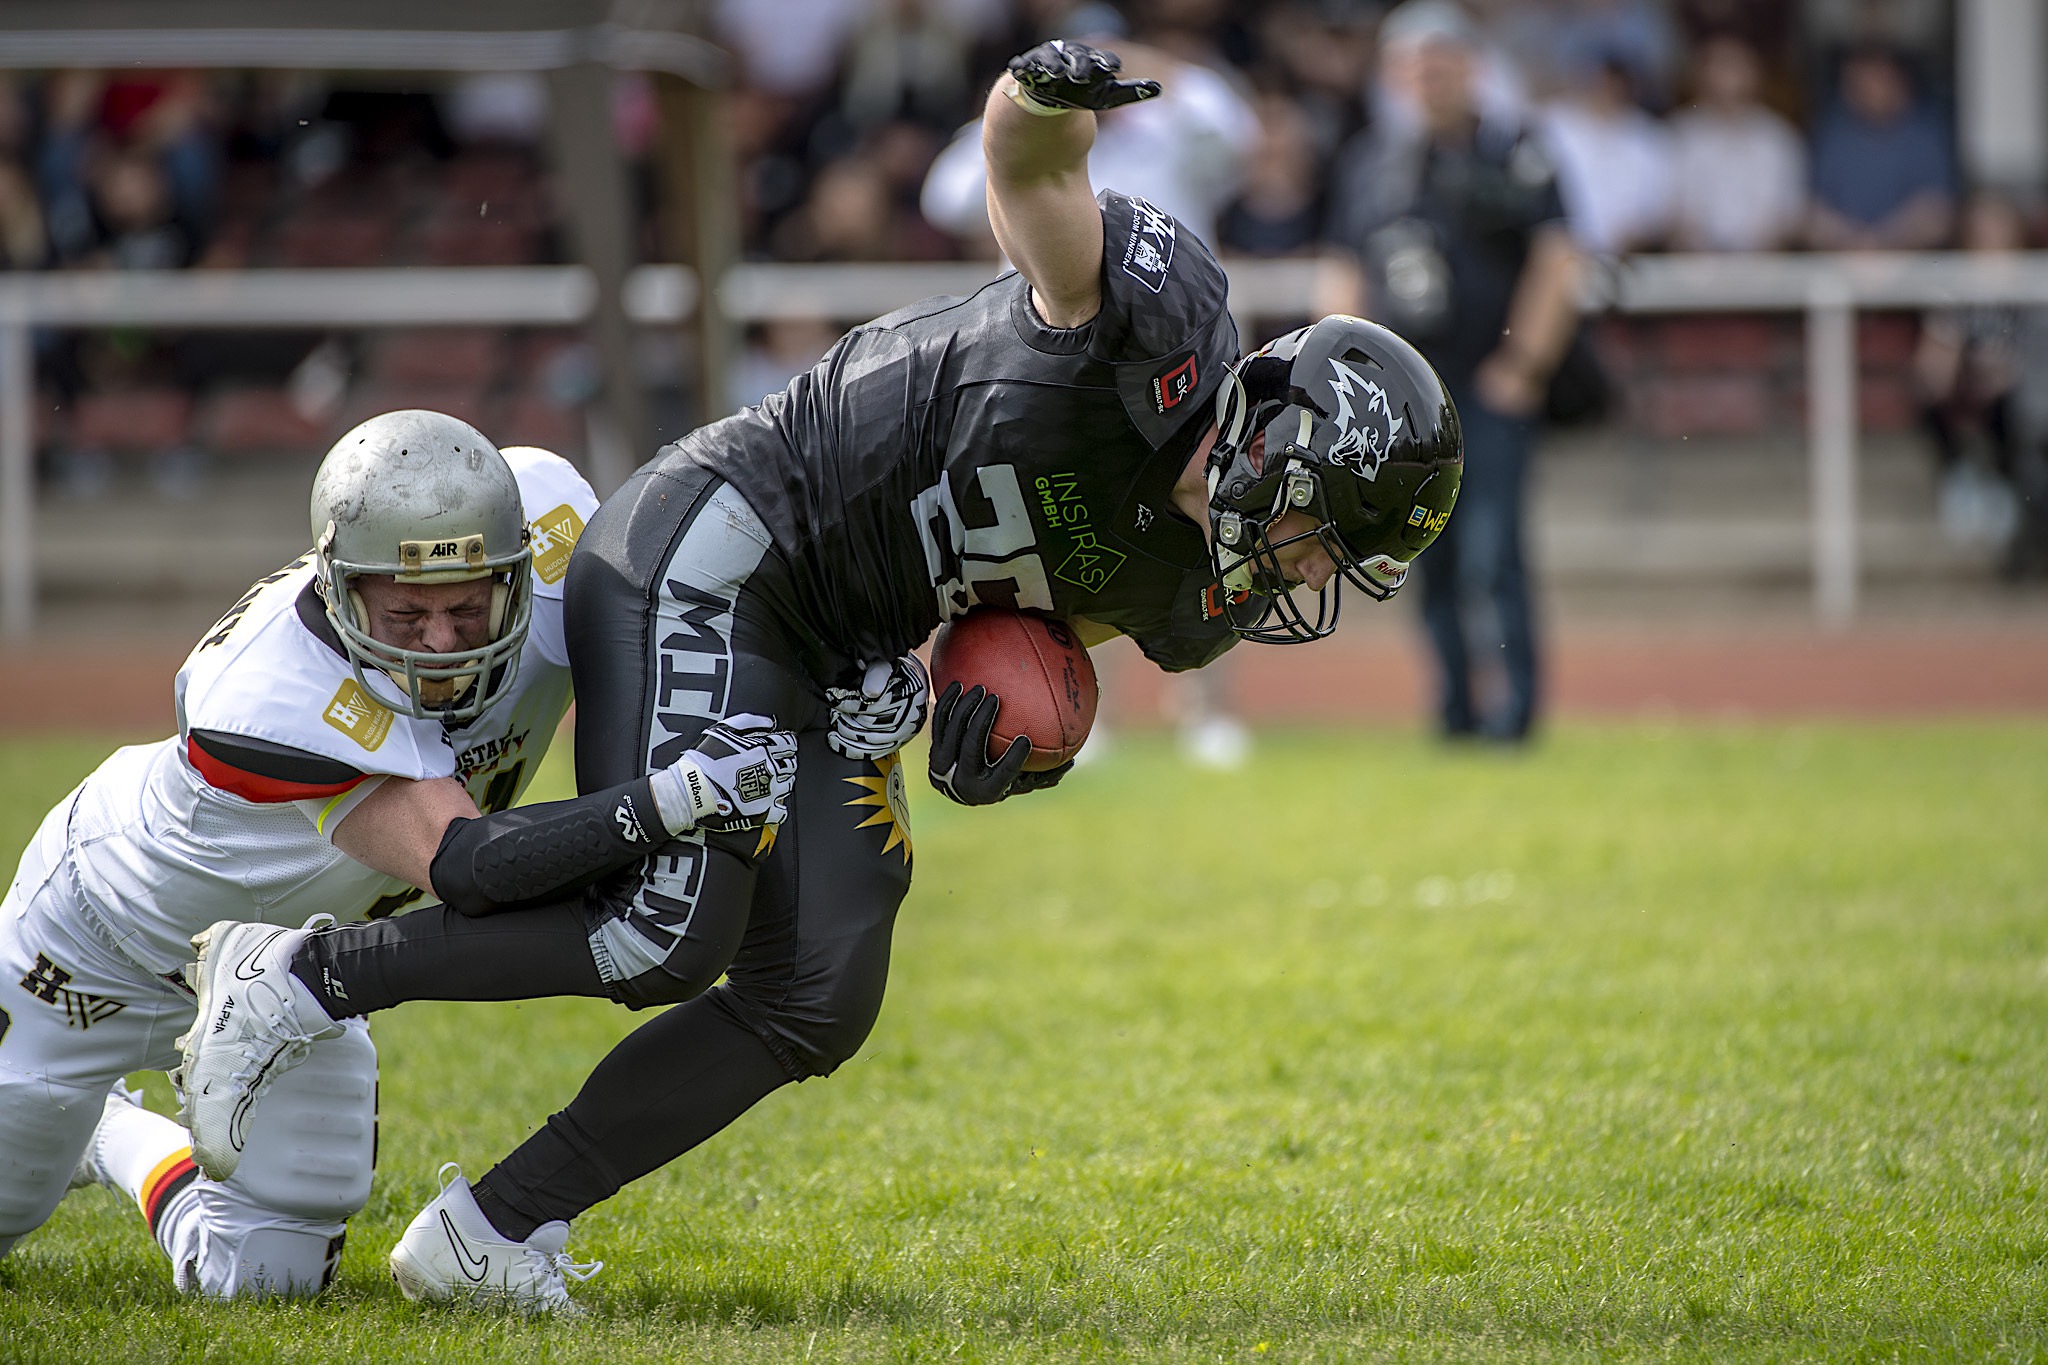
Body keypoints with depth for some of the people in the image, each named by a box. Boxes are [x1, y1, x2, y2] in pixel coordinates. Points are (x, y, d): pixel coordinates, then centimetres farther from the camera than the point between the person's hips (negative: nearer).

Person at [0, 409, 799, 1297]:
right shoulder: (274, 697, -45)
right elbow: (465, 866, -53)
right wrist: (672, 802, -64)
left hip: (283, 956, 5)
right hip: (115, 945, -5)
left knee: (265, 1274, 4)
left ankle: (113, 1143, 32)